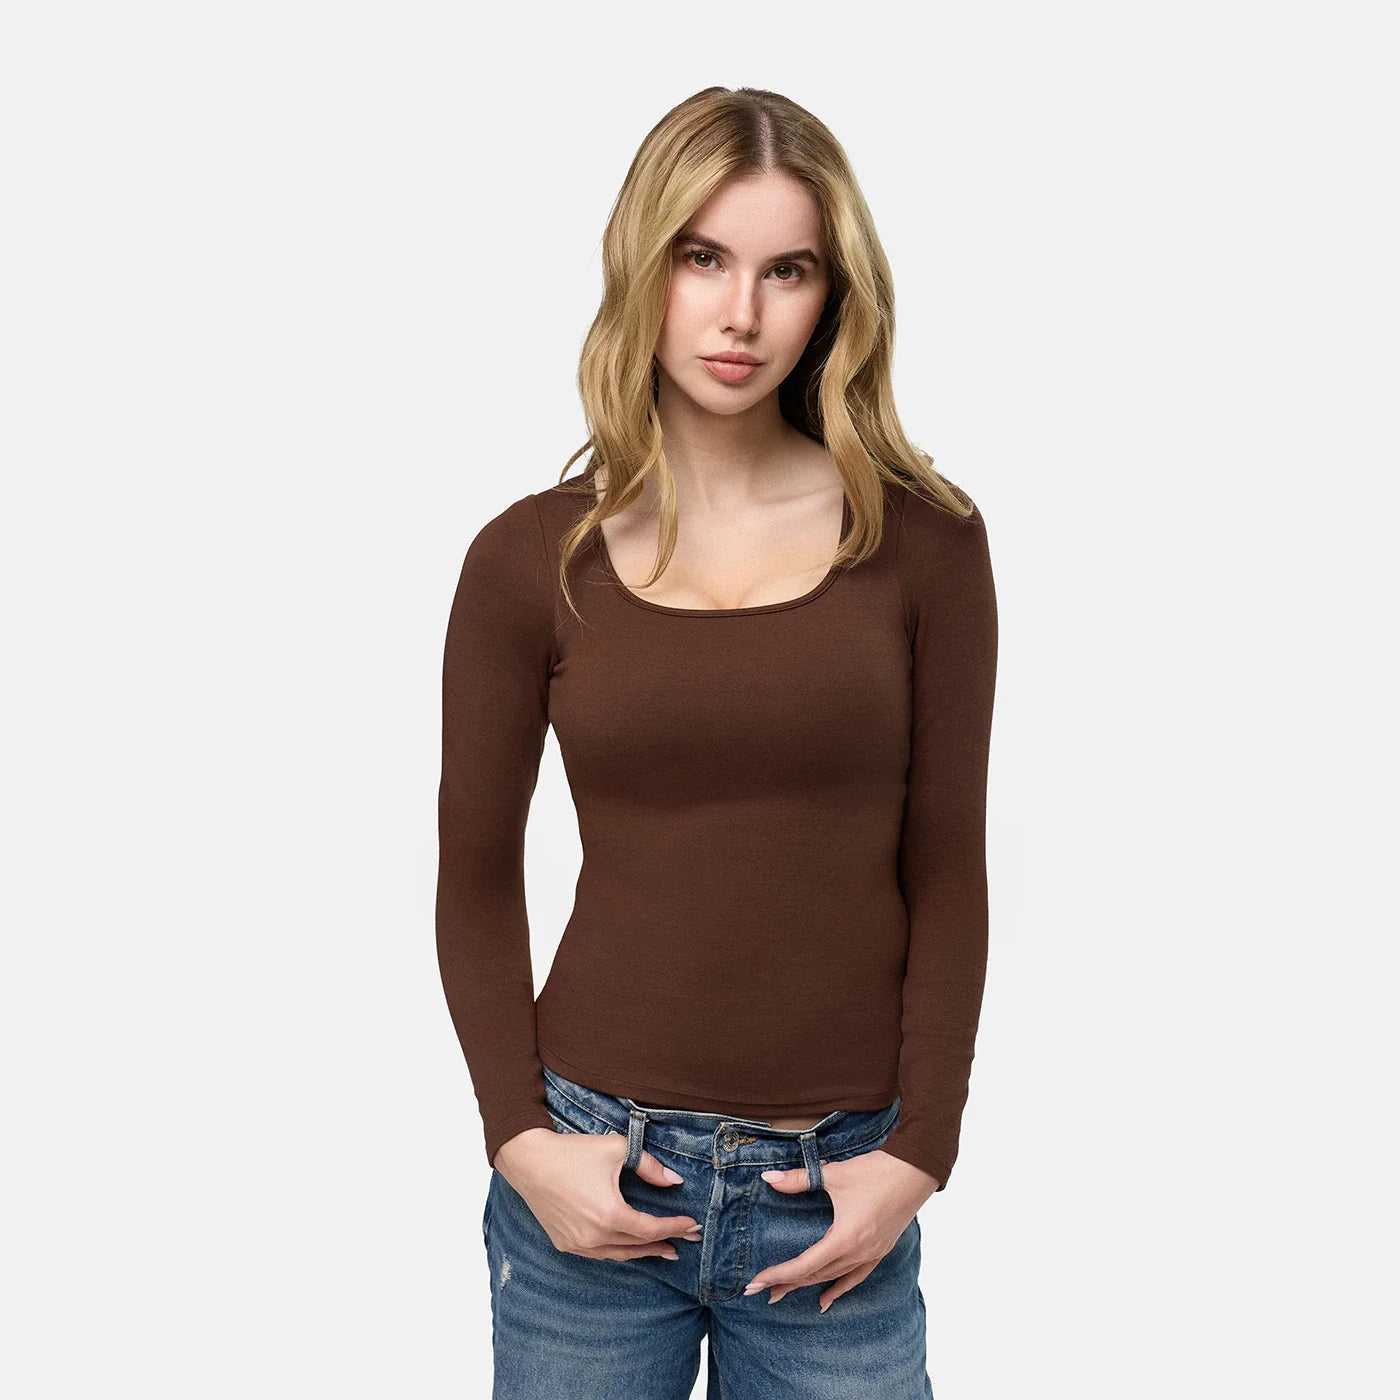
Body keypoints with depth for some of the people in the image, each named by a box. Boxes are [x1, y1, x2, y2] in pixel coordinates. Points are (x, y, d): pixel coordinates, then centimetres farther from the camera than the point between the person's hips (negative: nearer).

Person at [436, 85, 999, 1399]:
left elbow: (943, 871, 0)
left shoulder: (921, 541, -2)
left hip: (835, 1193, 0)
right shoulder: (531, 559, -3)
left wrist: (919, 1149, -4)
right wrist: (521, 1137, -5)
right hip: (593, 1171, 0)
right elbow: (476, 878, 3)